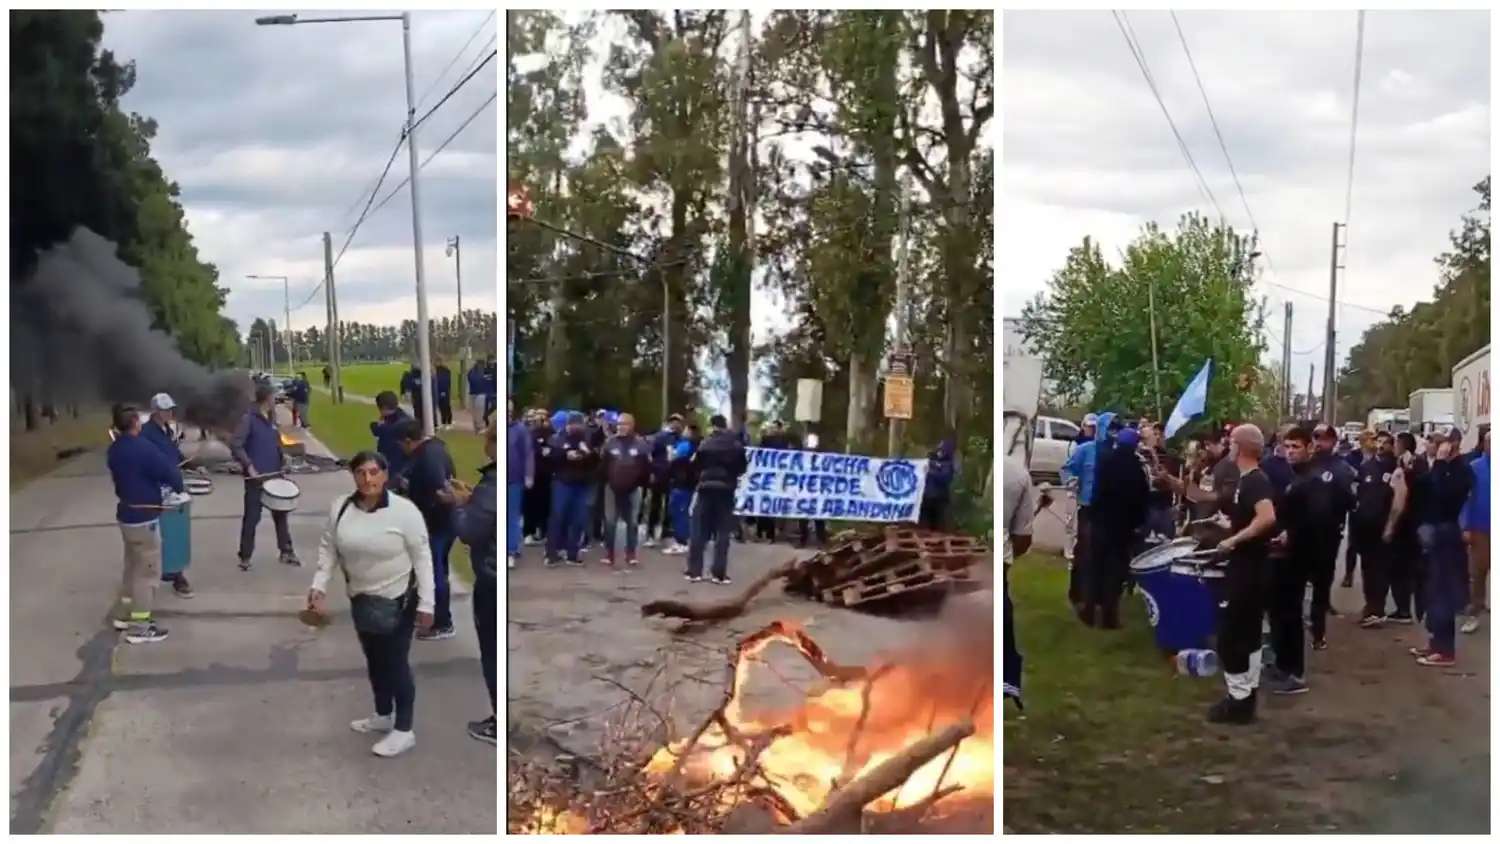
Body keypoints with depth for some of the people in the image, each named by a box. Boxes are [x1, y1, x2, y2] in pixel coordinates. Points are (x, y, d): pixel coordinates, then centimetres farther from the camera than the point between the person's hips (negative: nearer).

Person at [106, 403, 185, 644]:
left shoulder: (114, 449, 4)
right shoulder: (144, 448, -22)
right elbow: (171, 473, -19)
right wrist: (177, 486, 0)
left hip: (125, 514, 9)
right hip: (143, 518, -9)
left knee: (133, 566, 21)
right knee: (148, 570, 0)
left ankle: (125, 615, 31)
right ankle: (140, 626, 4)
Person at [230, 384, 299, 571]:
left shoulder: (271, 419, 10)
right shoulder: (248, 419, -12)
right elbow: (235, 445, -17)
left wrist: (282, 457, 5)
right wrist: (249, 466, -22)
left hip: (274, 475, 7)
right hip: (256, 477, -7)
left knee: (280, 514, 12)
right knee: (252, 517, 2)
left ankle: (286, 552, 22)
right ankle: (245, 557, 13)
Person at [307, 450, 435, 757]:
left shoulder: (404, 510, -19)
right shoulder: (340, 507, -5)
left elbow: (422, 557, -15)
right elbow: (328, 549, 4)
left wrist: (426, 604, -16)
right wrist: (319, 586, -7)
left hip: (399, 600, -5)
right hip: (361, 599, 6)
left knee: (396, 663, 2)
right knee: (374, 660, 20)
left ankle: (404, 731, 15)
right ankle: (383, 716, 40)